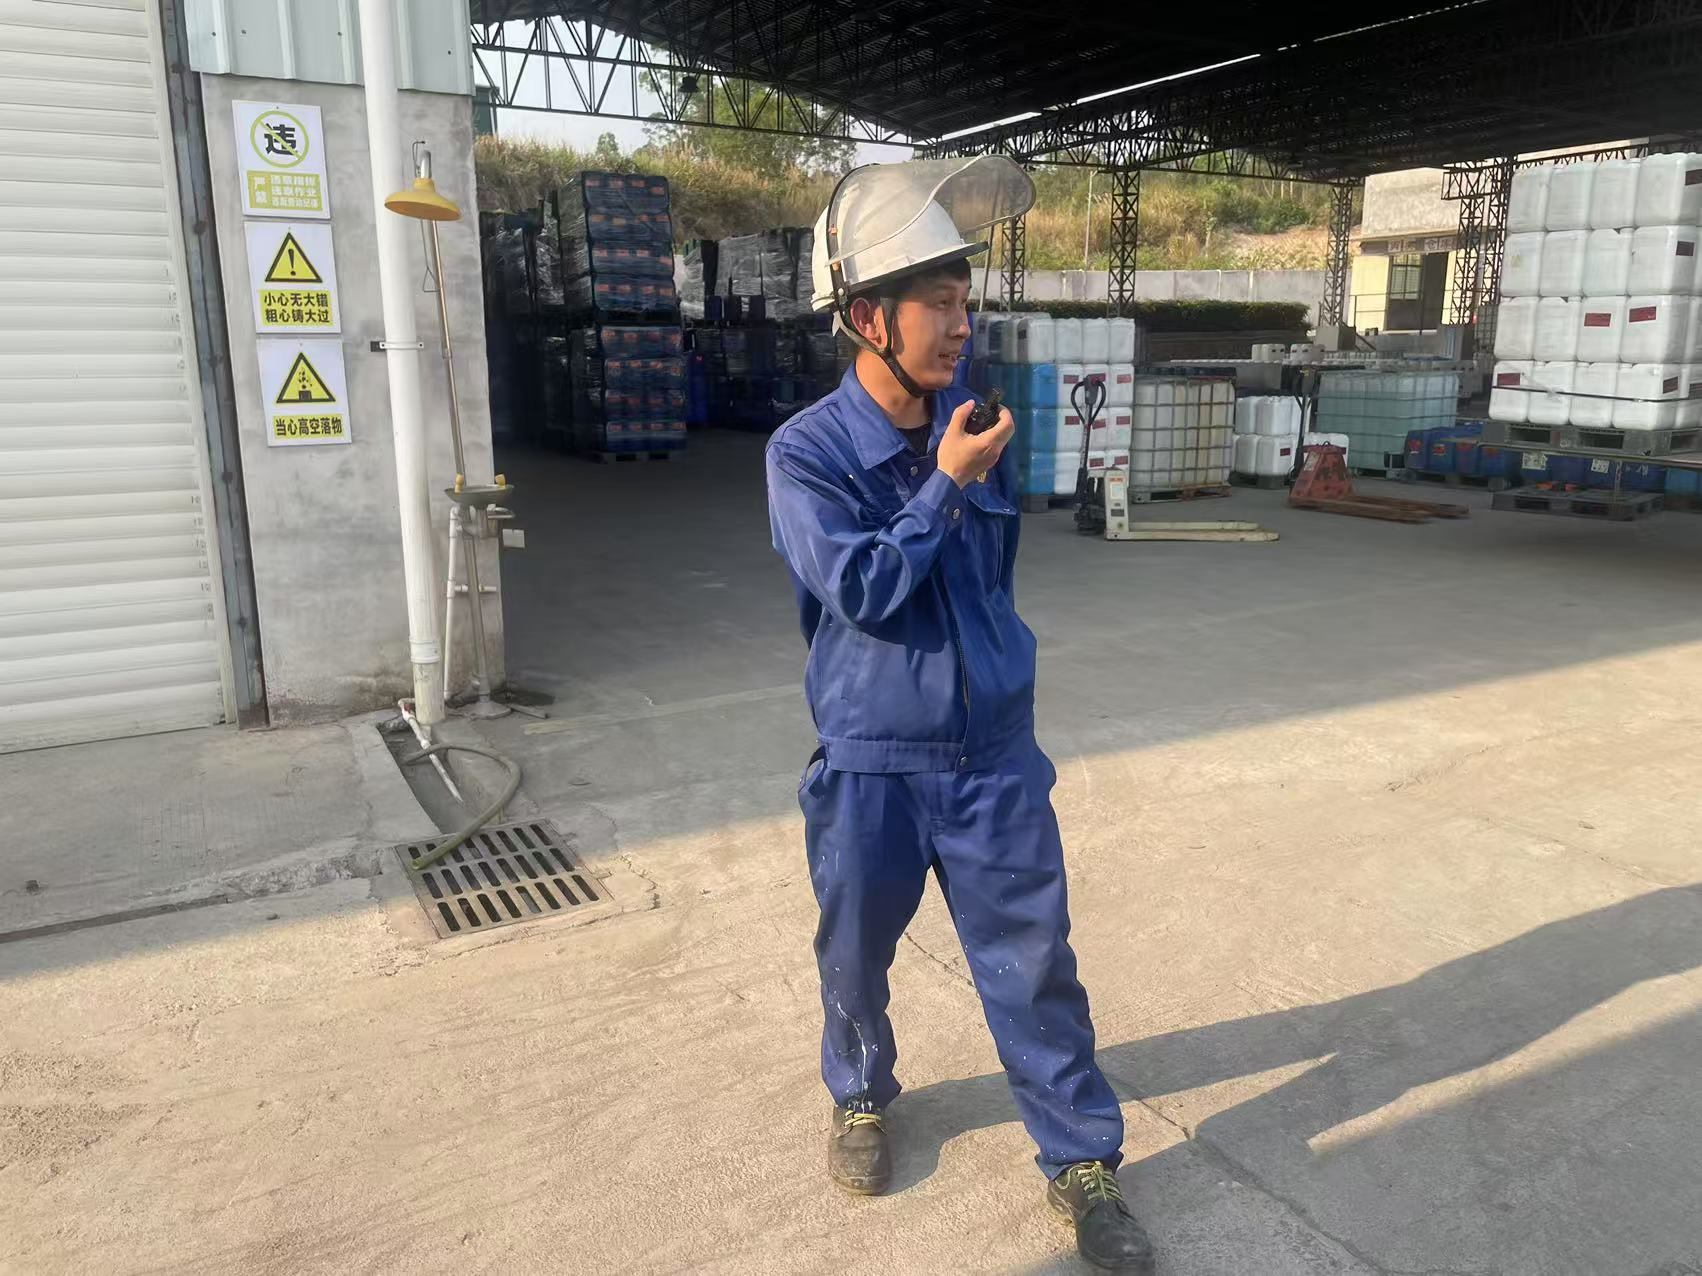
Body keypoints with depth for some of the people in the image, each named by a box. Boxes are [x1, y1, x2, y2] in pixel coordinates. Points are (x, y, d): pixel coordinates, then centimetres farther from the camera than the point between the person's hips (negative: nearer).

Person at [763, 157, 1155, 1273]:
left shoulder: (976, 421, 0)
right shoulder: (805, 452, -13)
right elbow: (861, 589, -21)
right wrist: (948, 485, -21)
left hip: (996, 758, 3)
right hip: (872, 765, -2)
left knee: (1037, 967, 9)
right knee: (857, 955, 18)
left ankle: (1084, 1160, 26)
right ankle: (862, 1096, 46)